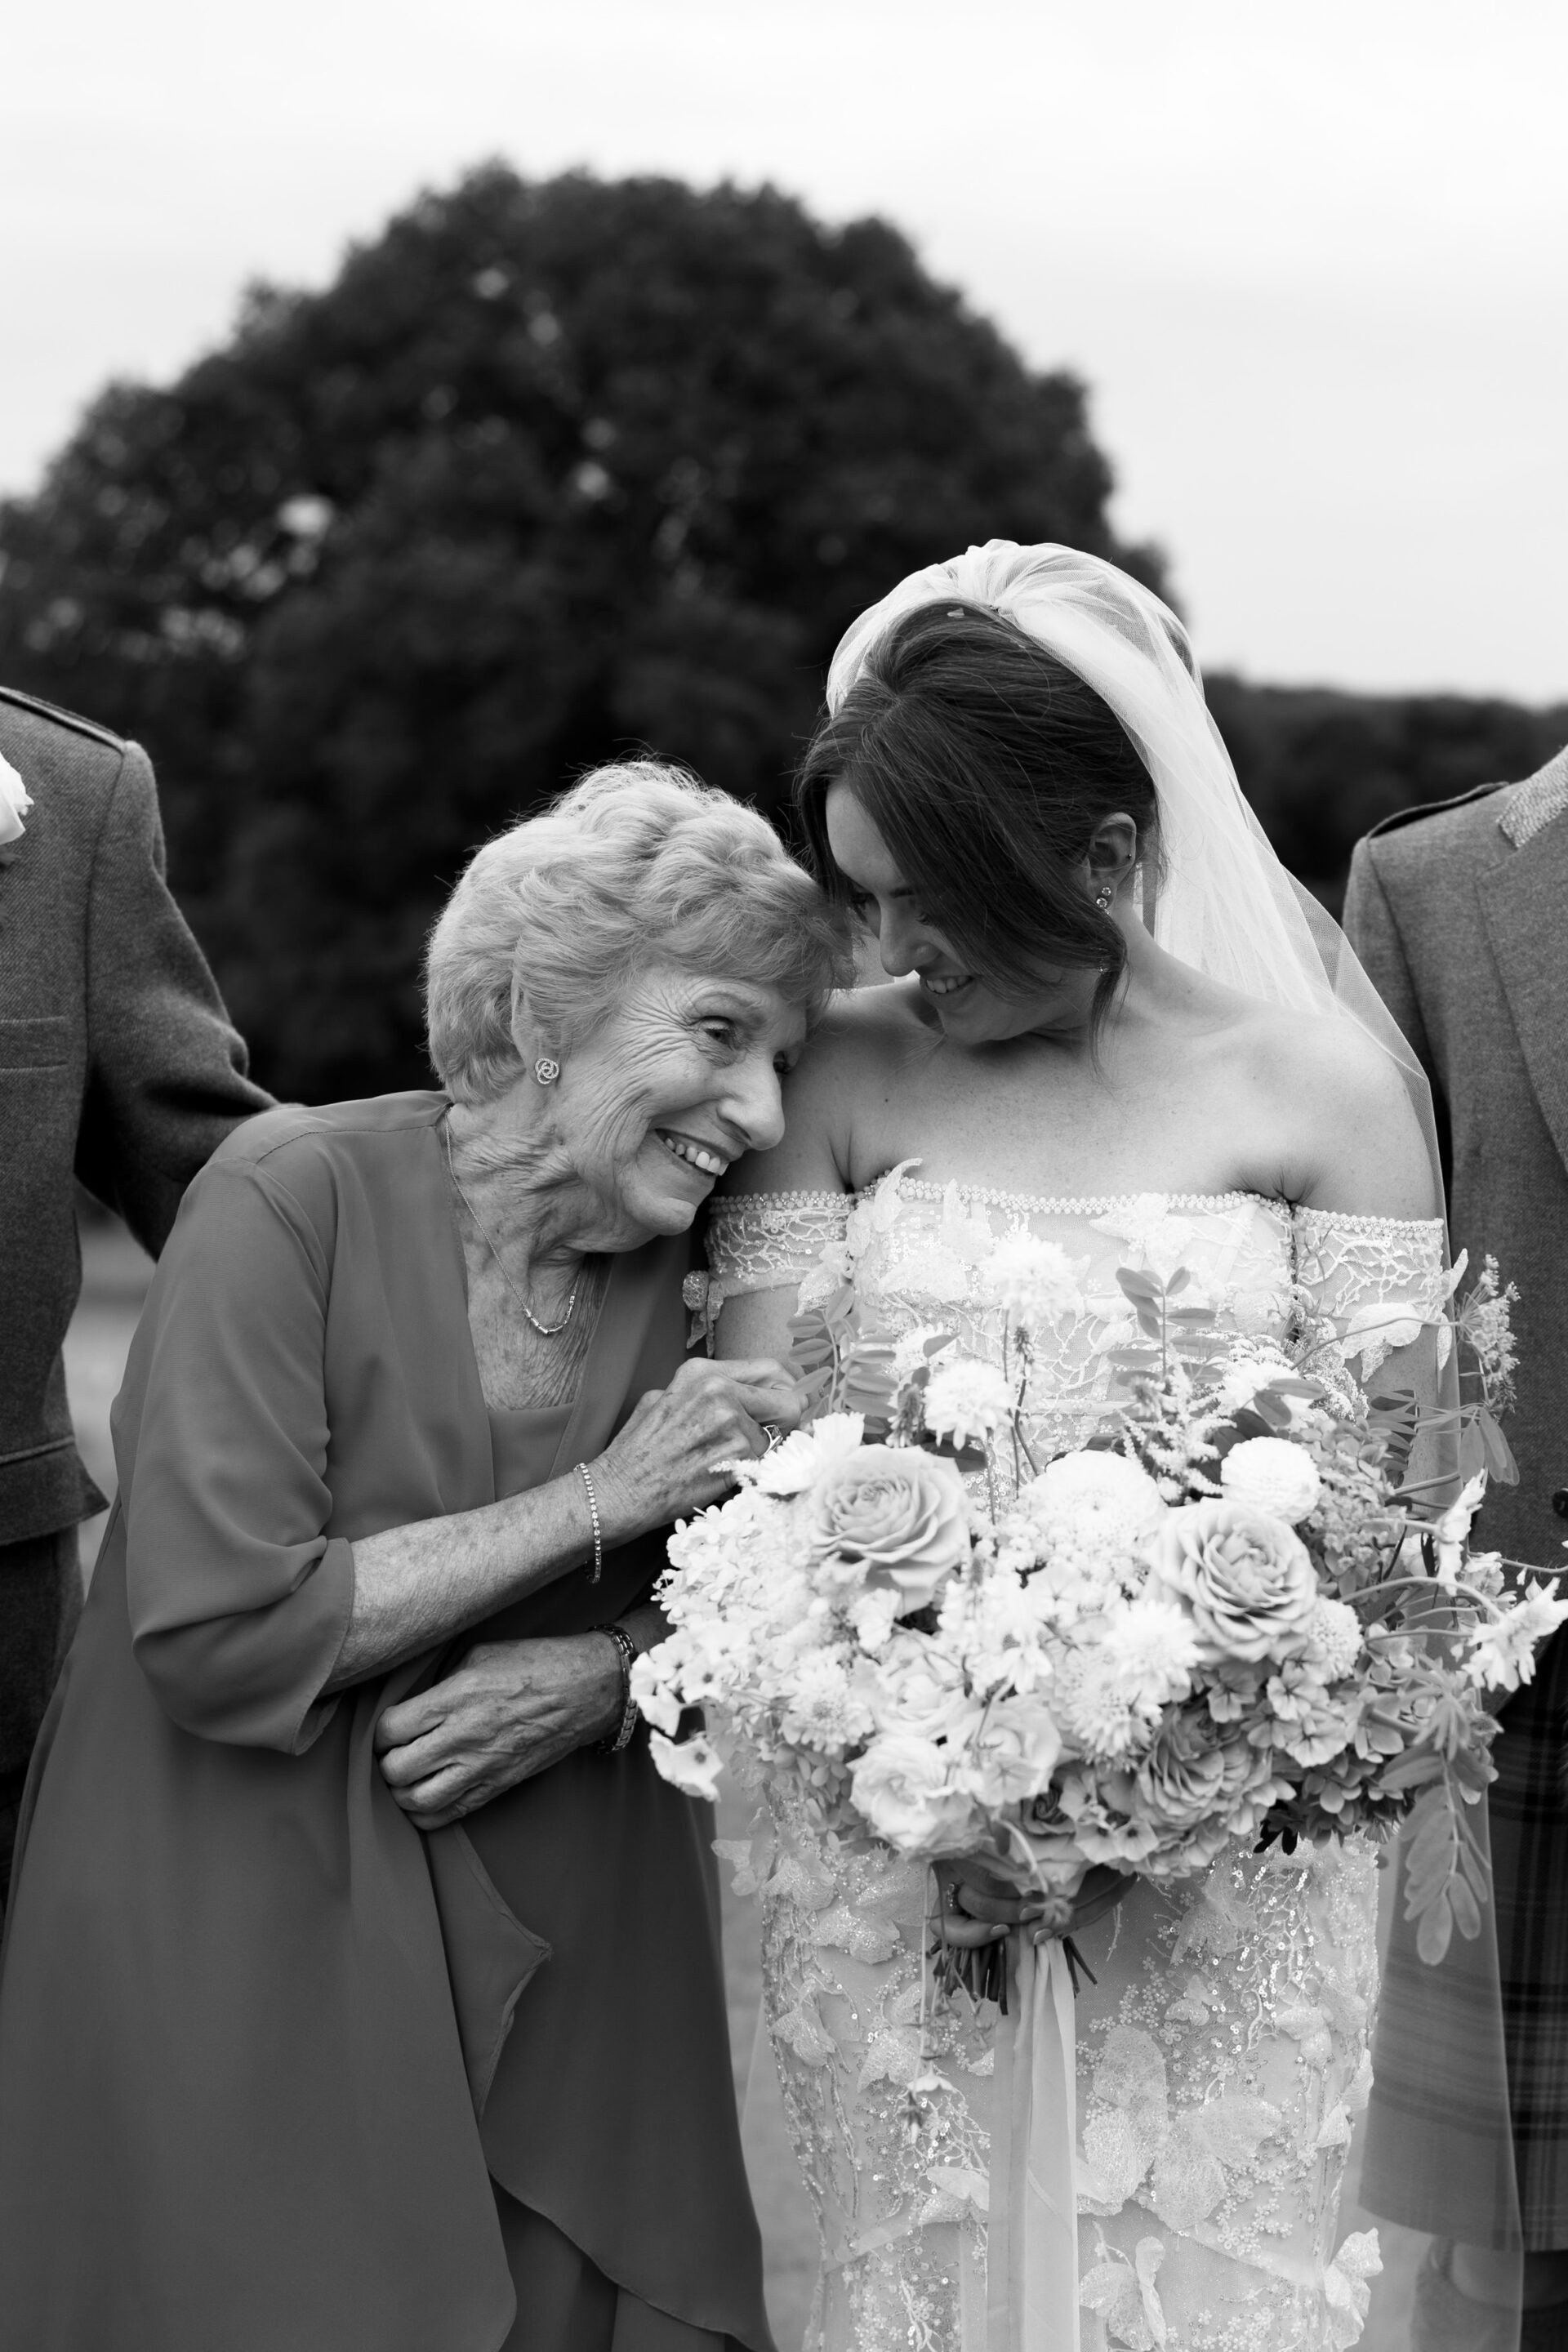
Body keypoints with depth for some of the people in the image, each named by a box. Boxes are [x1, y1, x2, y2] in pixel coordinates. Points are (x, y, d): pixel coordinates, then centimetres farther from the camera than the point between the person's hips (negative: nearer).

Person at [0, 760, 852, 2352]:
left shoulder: (699, 1263, -1)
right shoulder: (297, 1194, -17)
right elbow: (213, 1633, -23)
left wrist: (603, 1676, -16)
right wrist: (596, 1500, -20)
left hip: (568, 1965, 4)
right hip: (240, 1949, -4)